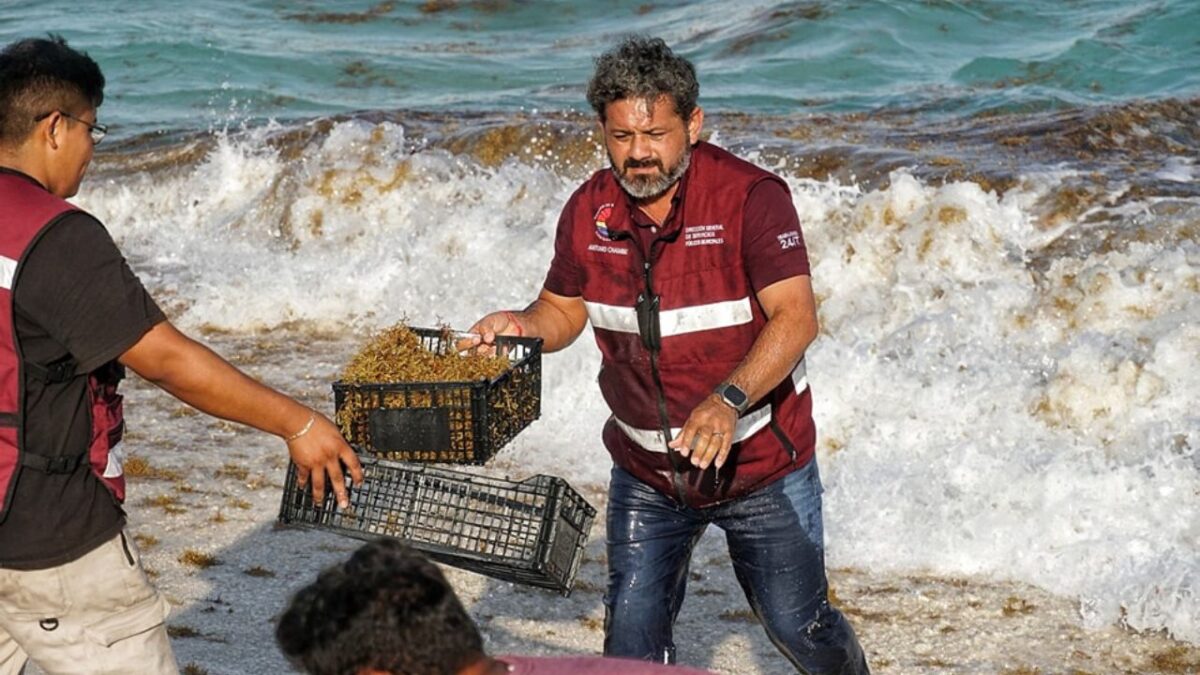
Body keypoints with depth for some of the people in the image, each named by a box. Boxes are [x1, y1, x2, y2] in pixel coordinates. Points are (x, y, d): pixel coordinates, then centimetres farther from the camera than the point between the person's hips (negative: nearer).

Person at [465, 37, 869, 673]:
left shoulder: (751, 197, -20)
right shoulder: (588, 212, -5)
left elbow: (795, 317, -27)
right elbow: (563, 311, 9)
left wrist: (730, 400, -42)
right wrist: (519, 324, -15)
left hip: (761, 466, -3)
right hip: (647, 473, 3)